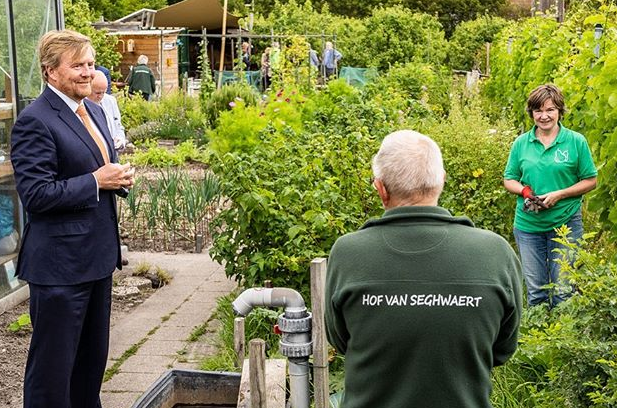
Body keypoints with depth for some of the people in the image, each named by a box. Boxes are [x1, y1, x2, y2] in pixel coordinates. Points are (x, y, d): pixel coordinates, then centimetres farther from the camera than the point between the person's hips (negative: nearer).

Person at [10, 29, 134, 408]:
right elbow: (35, 195, -20)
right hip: (59, 262, -8)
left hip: (98, 255, 9)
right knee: (53, 362, 3)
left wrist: (119, 176, 0)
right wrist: (96, 182, -19)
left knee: (93, 355, 20)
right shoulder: (35, 120, -16)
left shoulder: (94, 110, 11)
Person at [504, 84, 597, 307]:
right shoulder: (521, 143, 4)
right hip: (528, 224, 2)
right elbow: (509, 179, 10)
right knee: (535, 290, 11)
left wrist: (559, 194, -14)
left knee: (563, 289, 4)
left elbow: (590, 181, 0)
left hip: (566, 223, -2)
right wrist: (524, 191, -11)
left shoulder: (576, 142, -2)